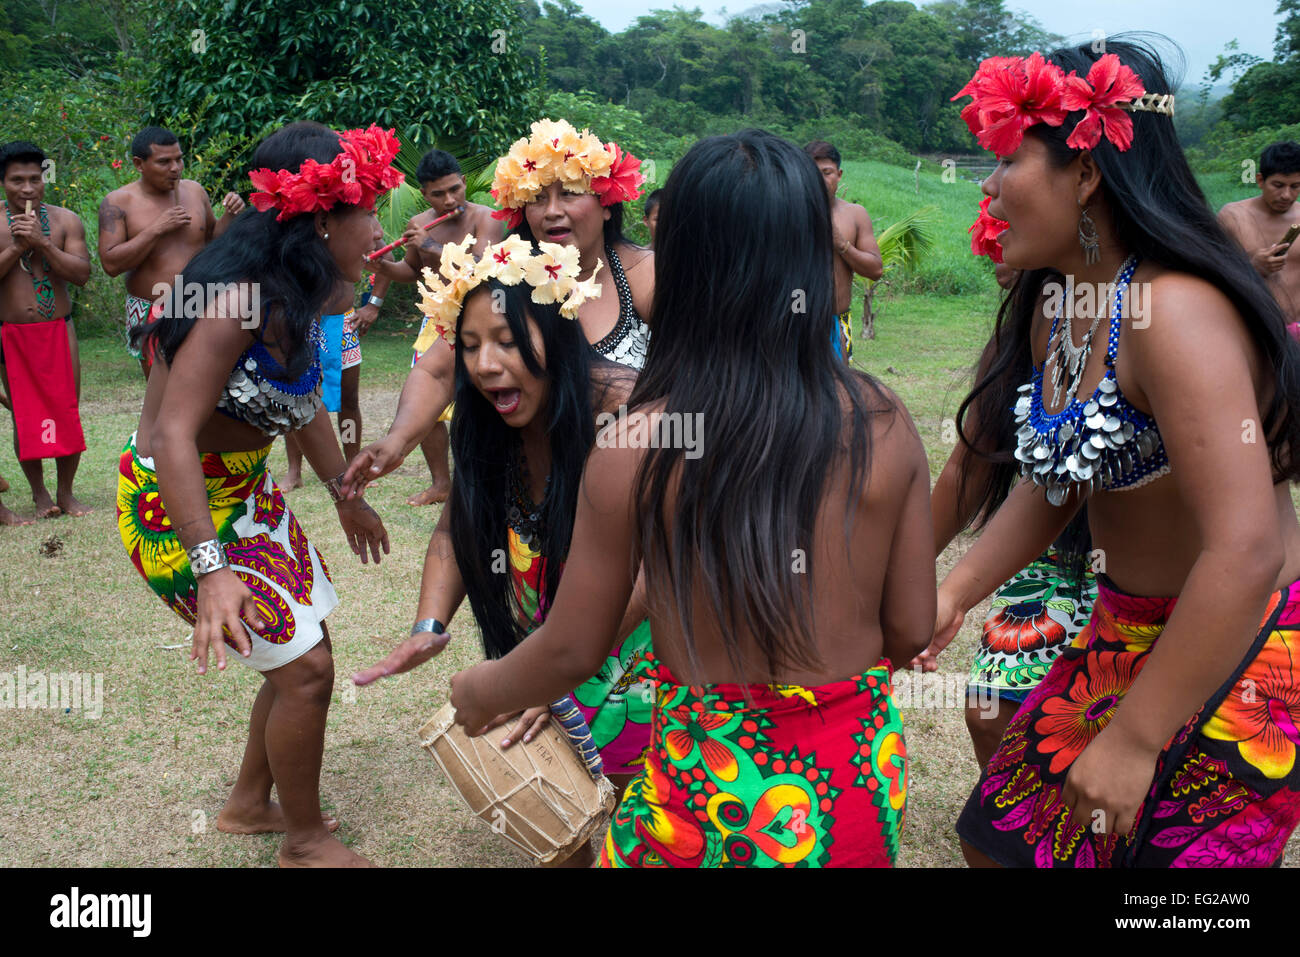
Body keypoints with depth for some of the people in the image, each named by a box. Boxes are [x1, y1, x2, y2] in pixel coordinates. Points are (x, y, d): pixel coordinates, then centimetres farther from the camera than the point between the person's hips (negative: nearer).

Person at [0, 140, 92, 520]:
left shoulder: (65, 220, 3)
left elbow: (82, 273, -7)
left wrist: (43, 244, -17)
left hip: (58, 330, 1)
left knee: (67, 411, 1)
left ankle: (65, 492, 13)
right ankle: (39, 494, 14)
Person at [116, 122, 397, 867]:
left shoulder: (296, 294, 0)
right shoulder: (240, 297, -28)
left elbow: (305, 404, 14)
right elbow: (173, 433, -33)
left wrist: (346, 495, 22)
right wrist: (211, 567, -39)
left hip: (247, 493, 9)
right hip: (177, 506, -9)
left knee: (304, 651, 16)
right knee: (306, 667, -5)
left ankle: (251, 804, 38)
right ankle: (306, 844, 18)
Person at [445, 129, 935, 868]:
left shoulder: (633, 447, -19)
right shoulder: (885, 427, -13)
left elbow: (572, 650, -8)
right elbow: (912, 630, -3)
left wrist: (482, 692, 13)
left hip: (714, 790, -3)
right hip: (863, 779, 3)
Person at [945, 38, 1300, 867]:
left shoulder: (1172, 311, -27)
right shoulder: (1056, 304, 1)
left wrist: (1133, 740, -27)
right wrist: (954, 592, -5)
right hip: (1127, 634, 8)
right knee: (1002, 834, 16)